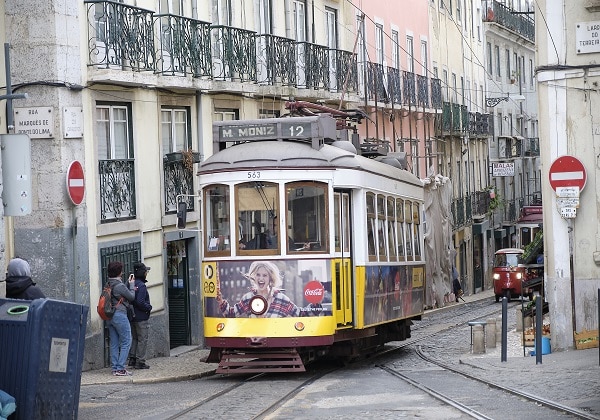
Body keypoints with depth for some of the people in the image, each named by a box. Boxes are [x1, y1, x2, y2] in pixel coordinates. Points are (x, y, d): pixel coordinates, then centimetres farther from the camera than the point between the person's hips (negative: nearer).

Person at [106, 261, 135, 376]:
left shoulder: (108, 285, 9)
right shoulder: (120, 286, -15)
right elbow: (132, 297, -3)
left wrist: (128, 283, 18)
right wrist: (131, 284, 10)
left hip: (109, 317, 8)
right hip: (120, 315, -8)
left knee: (114, 343, 11)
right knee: (126, 342, -3)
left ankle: (115, 368, 11)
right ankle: (120, 368, -9)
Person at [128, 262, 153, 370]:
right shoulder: (142, 286, -18)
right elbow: (140, 302, -24)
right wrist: (149, 307, -9)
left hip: (132, 316, 8)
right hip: (141, 317, -8)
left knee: (134, 338, 17)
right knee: (142, 339, -1)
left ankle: (132, 359, 18)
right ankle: (140, 362, -1)